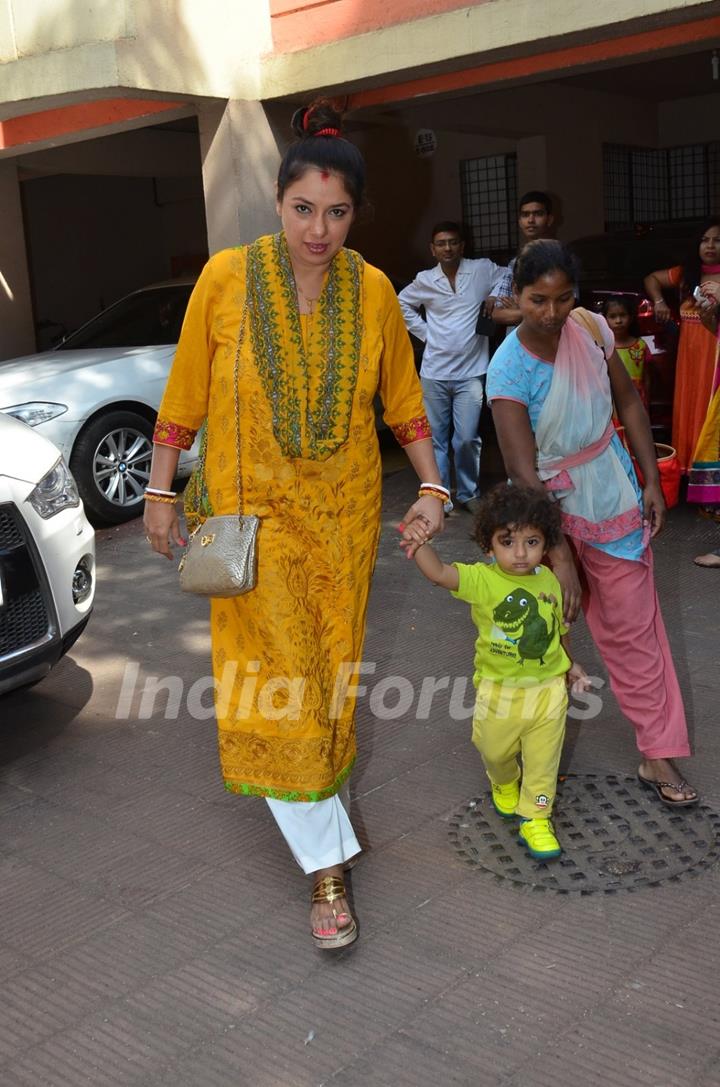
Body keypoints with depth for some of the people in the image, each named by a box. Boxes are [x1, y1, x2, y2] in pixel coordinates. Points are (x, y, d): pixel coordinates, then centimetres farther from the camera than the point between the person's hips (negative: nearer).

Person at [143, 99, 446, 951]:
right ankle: (327, 864, 9)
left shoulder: (372, 291, -4)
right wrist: (160, 492, 0)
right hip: (252, 509, -2)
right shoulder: (226, 278, -10)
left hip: (344, 510, 3)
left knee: (328, 669, 13)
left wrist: (430, 484, 2)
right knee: (277, 685, -3)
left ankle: (316, 785, 41)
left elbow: (403, 397, 7)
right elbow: (185, 394, -2)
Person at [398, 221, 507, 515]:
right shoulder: (424, 280, 5)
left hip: (470, 372, -2)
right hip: (434, 372, 2)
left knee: (467, 439, -4)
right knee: (435, 438, 6)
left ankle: (468, 494, 14)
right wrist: (424, 331, 9)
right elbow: (402, 304, 20)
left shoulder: (483, 270, 0)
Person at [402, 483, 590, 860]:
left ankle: (535, 816, 29)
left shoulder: (548, 581, -4)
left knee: (543, 758, 11)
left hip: (548, 688, 2)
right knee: (495, 752, 19)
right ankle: (504, 784, 52)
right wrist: (420, 544, -55)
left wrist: (571, 664, 24)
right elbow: (439, 573, -36)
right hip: (498, 690, -2)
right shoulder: (483, 579, -18)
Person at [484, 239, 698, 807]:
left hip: (613, 498, 3)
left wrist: (652, 482, 3)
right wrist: (560, 555, -26)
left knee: (633, 627, 7)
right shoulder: (509, 370, -20)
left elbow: (629, 402, 6)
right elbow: (523, 471, -23)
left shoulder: (590, 328, -7)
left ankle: (659, 754, 17)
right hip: (549, 507, -3)